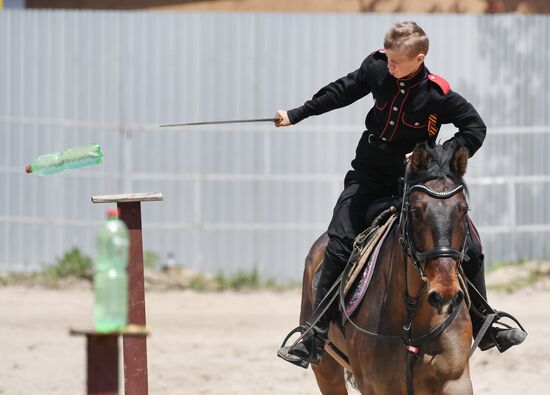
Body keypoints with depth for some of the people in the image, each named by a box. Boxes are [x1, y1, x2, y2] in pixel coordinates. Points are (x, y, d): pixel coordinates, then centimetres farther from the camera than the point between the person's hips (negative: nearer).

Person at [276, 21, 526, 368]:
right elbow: (342, 91, 10)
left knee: (469, 248, -5)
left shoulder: (438, 95, -18)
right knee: (338, 243, -16)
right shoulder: (377, 69, -8)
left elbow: (475, 129, -11)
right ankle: (315, 340, -14)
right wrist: (296, 115, 14)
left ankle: (483, 328, 17)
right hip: (368, 177, 1)